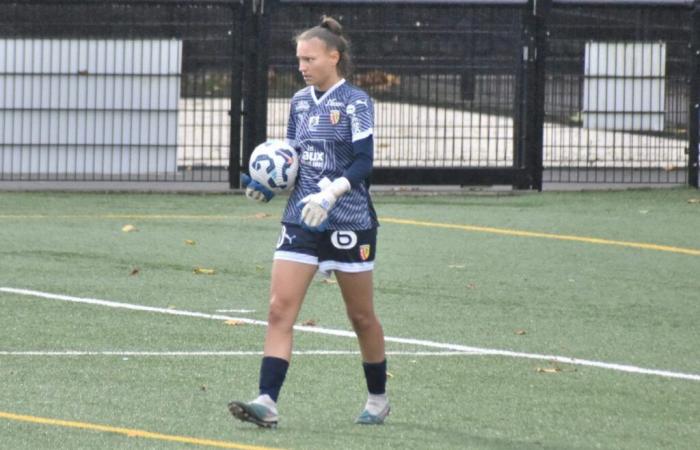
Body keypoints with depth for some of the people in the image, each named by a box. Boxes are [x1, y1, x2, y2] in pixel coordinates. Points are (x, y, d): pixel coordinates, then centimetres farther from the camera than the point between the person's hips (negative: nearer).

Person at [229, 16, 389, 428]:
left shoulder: (355, 102, -9)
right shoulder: (300, 102, 10)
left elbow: (363, 163, -17)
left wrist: (330, 194, -32)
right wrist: (267, 188, 1)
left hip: (349, 222, -5)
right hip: (301, 222, 5)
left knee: (361, 315, 8)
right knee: (280, 309, -9)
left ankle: (378, 398, 27)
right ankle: (267, 402, -16)